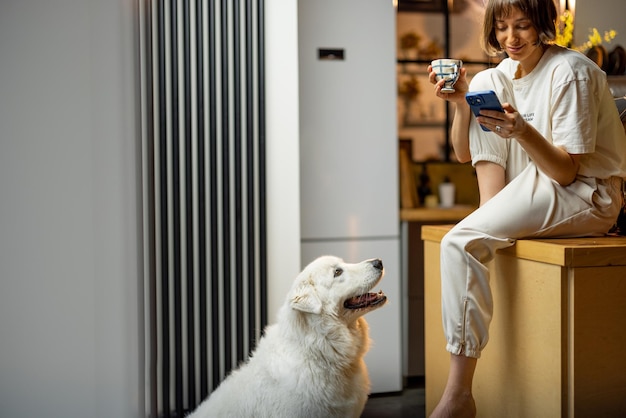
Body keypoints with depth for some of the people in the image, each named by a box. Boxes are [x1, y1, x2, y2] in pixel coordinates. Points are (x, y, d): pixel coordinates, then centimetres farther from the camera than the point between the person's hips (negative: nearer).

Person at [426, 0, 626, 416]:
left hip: (587, 196, -8)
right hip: (532, 191, 8)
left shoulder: (570, 72, -14)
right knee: (484, 84, -6)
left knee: (460, 243, -27)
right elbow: (464, 155, 9)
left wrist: (522, 131, -35)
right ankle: (492, 217, -10)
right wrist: (461, 103, -7)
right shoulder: (500, 75, 8)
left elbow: (567, 171, -19)